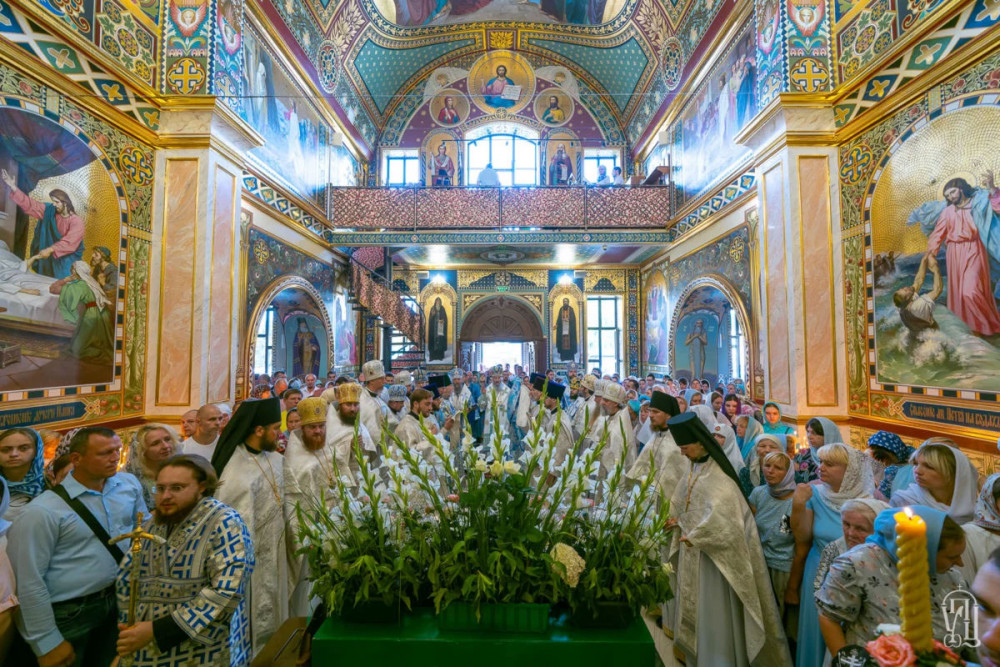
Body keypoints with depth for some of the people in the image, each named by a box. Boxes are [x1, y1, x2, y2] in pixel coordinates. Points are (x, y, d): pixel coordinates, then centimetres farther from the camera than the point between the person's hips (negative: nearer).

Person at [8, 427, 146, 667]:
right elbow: (30, 583, -16)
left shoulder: (129, 484, -7)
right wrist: (47, 643, -11)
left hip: (119, 600, 5)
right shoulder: (43, 511, -21)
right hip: (69, 613, -5)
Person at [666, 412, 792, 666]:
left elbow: (720, 517, -31)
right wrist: (685, 530, 0)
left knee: (715, 612, 5)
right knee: (693, 609, 19)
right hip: (691, 554, 8)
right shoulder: (693, 468, 2)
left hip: (712, 555, -8)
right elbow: (678, 505, 13)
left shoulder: (718, 475, -23)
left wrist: (692, 537, -19)